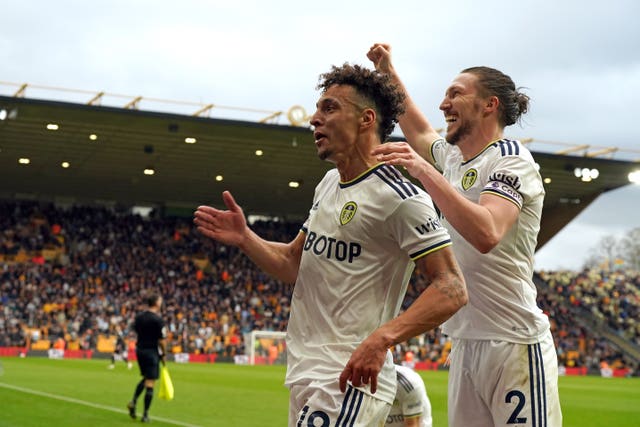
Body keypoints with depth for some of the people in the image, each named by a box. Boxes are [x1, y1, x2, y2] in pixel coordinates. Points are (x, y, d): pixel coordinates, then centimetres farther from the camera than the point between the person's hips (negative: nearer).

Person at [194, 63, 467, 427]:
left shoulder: (400, 198, -15)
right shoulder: (328, 185, 14)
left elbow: (452, 290, -21)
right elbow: (294, 264, 23)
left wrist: (382, 338, -32)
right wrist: (244, 238, 6)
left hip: (348, 381, -9)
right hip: (305, 374, 9)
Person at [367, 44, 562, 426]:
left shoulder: (510, 159, -10)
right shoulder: (453, 158, 15)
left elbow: (486, 234, -28)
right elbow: (420, 133, 39)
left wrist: (423, 170, -28)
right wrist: (389, 73, 36)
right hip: (464, 342, 8)